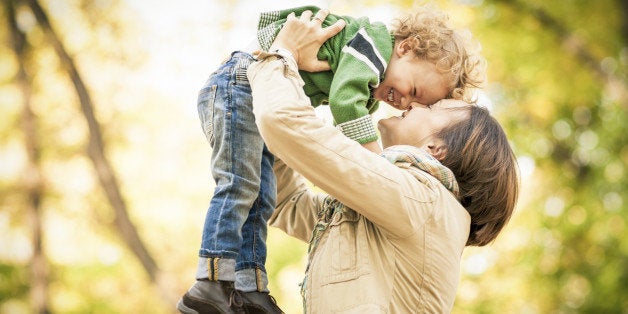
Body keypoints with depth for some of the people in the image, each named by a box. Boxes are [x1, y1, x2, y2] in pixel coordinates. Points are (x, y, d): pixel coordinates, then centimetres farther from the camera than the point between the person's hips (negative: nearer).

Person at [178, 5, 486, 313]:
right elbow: (344, 101, -29)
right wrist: (380, 161, -24)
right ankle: (212, 285, -20)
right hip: (238, 82, -10)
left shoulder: (369, 88, 15)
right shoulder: (375, 40, -15)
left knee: (261, 199, 4)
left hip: (260, 100, 10)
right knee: (239, 183, -17)